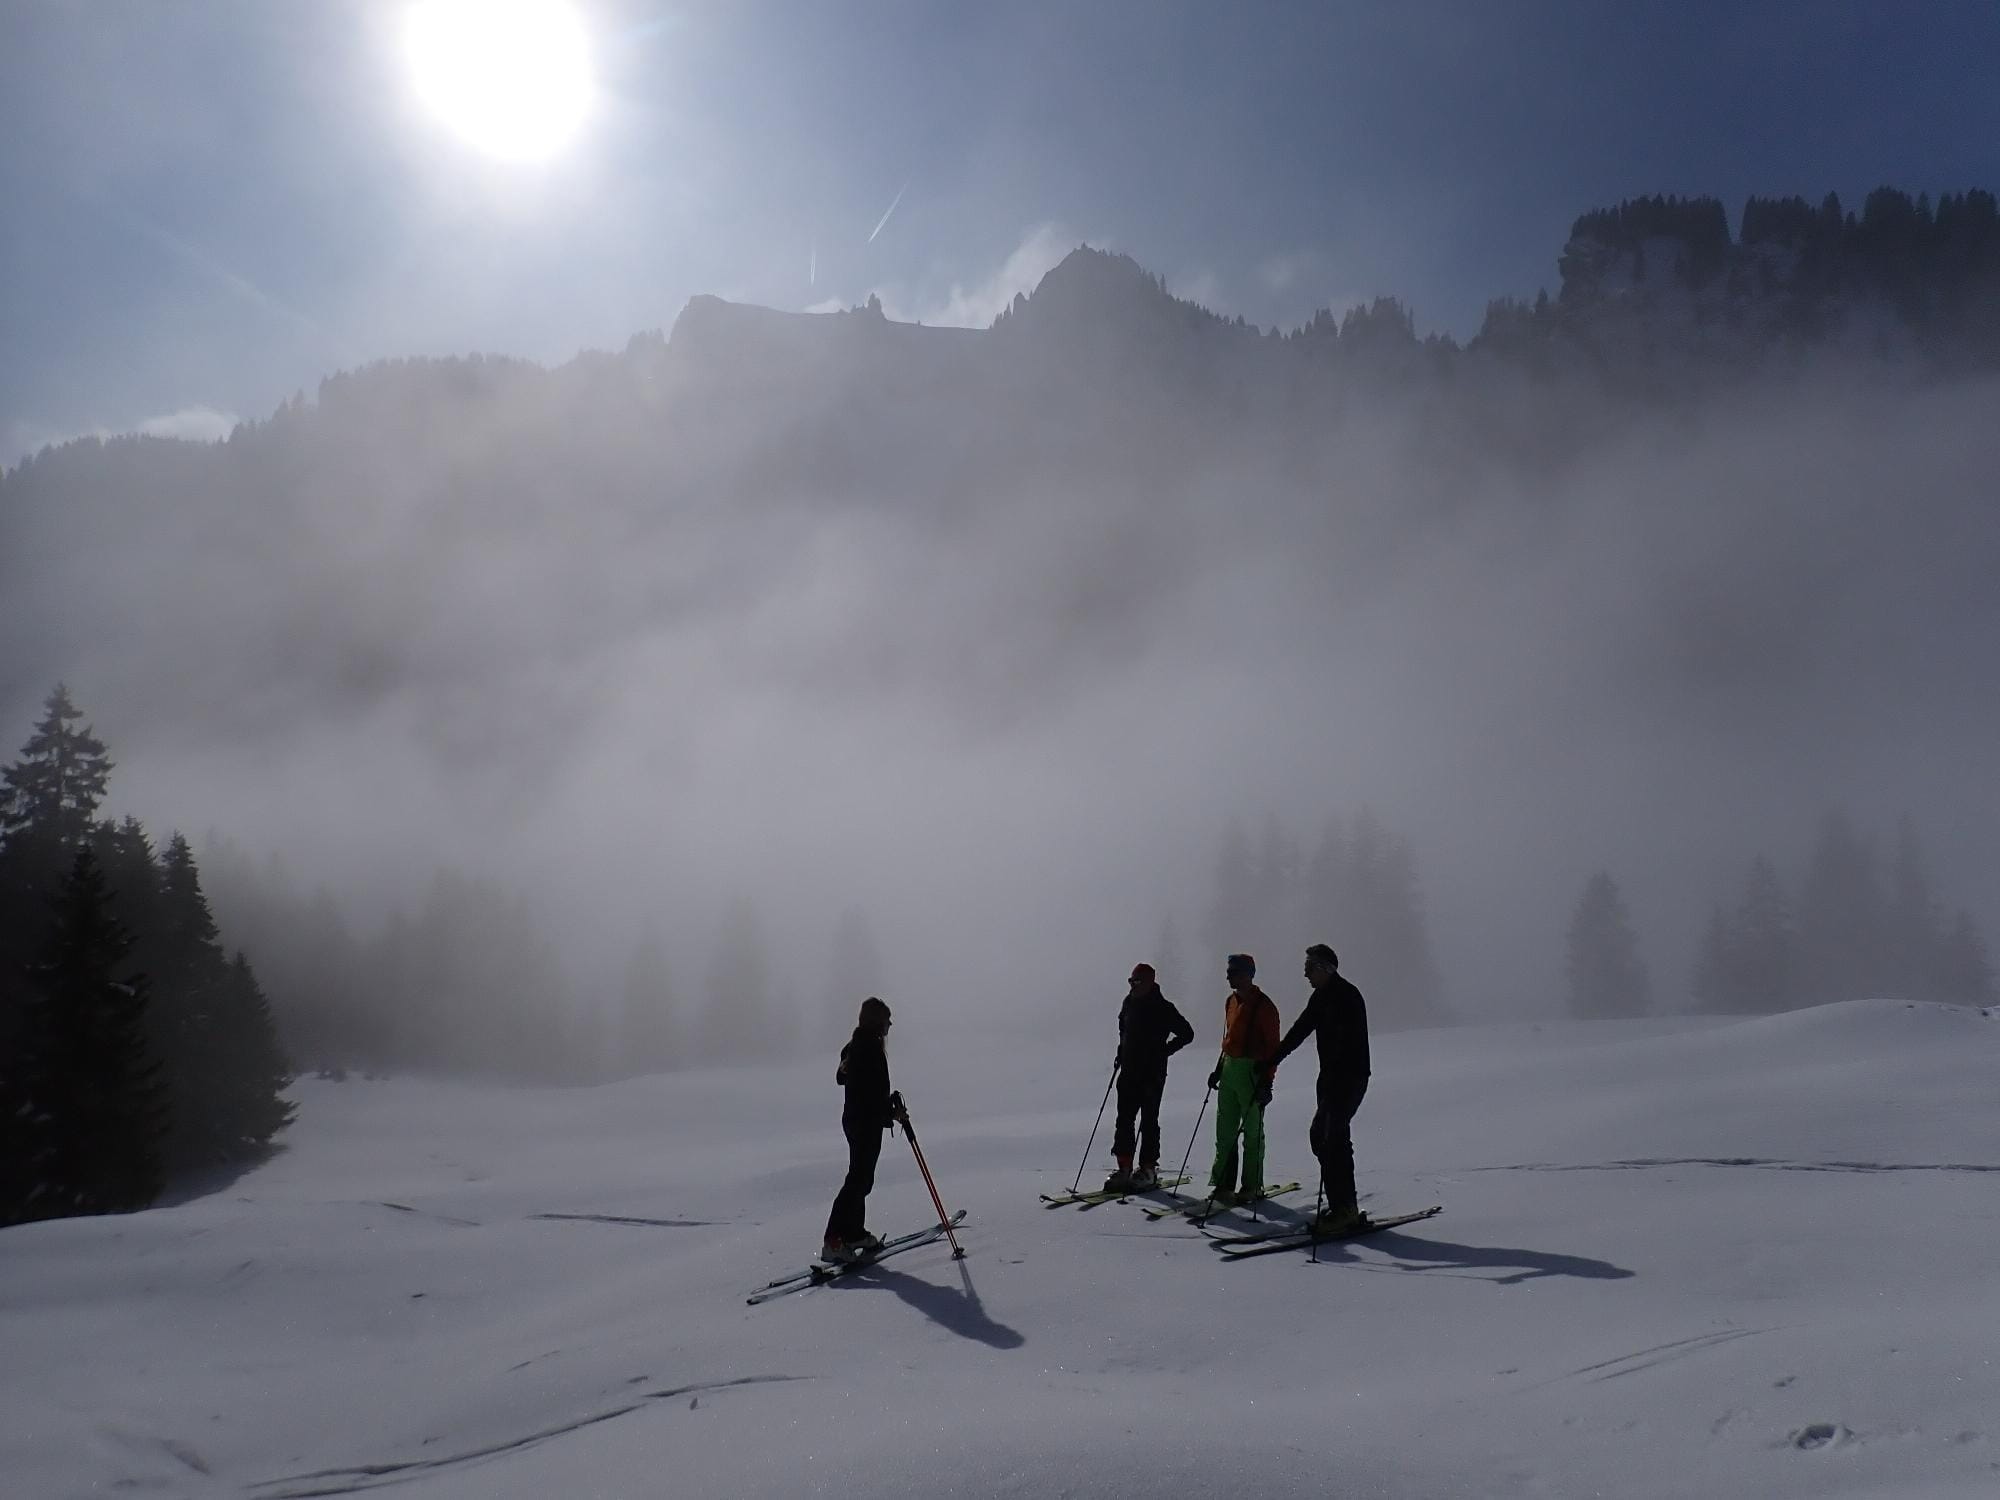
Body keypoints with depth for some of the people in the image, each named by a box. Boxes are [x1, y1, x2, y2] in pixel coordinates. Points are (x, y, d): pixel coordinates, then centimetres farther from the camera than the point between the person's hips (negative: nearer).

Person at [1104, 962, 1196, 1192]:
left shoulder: (1162, 1009, -9)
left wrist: (1164, 1050, -10)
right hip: (1129, 1071, 6)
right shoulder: (1129, 1003, 9)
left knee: (1148, 1121, 0)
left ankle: (1148, 1170, 7)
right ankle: (1124, 1168, 9)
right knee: (1124, 1119, 4)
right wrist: (1121, 1052, 14)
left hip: (1152, 1074, -6)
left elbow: (1186, 1033, -4)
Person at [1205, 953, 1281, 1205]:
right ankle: (1223, 1183, 12)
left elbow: (1272, 1046, -12)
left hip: (1252, 1071, -8)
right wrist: (1219, 1069, 18)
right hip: (1229, 1069, 8)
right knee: (1224, 1128, 7)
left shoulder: (1263, 1005, -11)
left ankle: (1252, 1186, 10)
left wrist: (1266, 1081, -16)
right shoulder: (1231, 1002, 13)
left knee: (1252, 1132, 2)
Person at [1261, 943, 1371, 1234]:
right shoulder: (1321, 997, 14)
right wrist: (1271, 1063, 19)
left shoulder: (1347, 996, -15)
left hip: (1350, 1078, -9)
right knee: (1320, 1136, 9)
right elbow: (1299, 1031, 20)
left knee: (1334, 1139, -11)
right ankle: (1341, 1204, 15)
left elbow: (1344, 1041, -26)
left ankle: (1345, 1209, -7)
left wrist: (1331, 1079, -34)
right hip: (1332, 1077, 10)